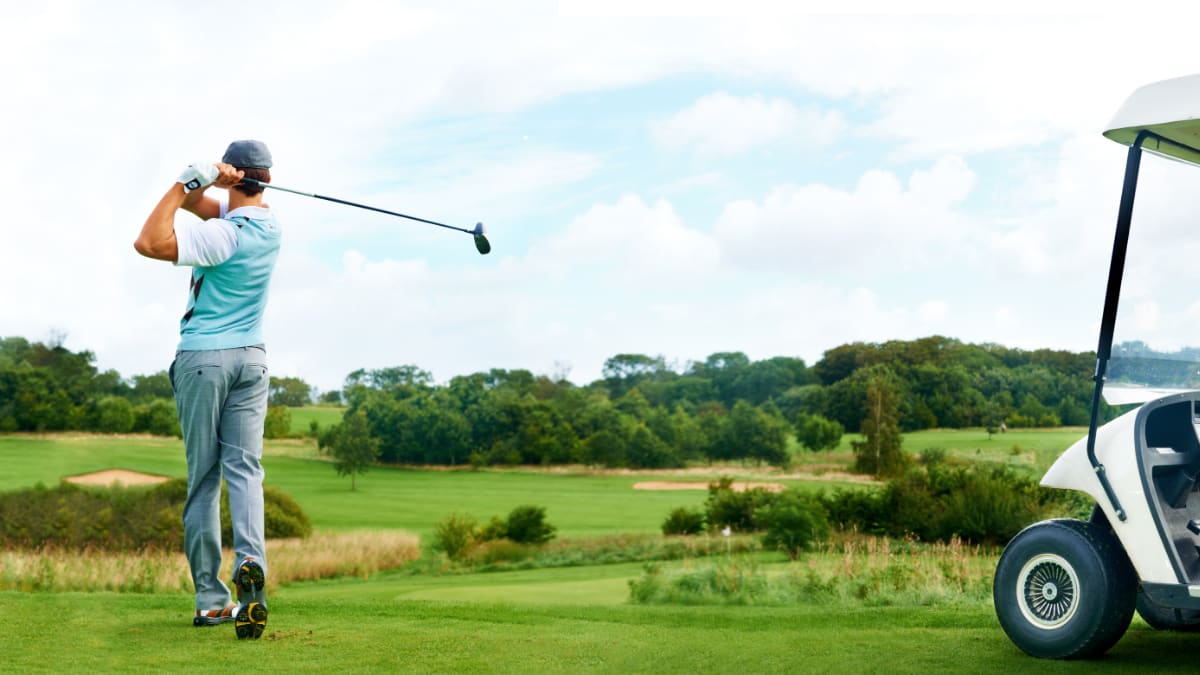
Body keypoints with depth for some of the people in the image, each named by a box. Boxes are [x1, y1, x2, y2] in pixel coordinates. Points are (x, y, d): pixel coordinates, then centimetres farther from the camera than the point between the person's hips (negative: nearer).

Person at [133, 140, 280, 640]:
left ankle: (210, 598, 1)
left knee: (203, 477, 1)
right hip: (251, 357, 5)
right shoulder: (269, 223, 5)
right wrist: (194, 187, -12)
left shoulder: (224, 235, -17)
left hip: (203, 358, -5)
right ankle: (250, 562, -27)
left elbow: (148, 242, -22)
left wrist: (184, 185, -19)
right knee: (244, 468, -2)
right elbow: (197, 202, 9)